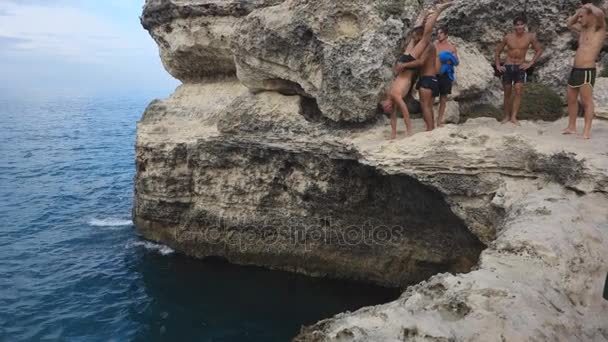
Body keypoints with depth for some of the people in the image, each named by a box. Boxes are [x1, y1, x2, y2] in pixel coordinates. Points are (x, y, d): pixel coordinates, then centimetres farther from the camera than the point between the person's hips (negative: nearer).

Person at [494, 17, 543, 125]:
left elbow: (539, 50, 6)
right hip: (507, 67, 1)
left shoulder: (530, 37, -3)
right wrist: (498, 65, 2)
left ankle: (514, 117, -16)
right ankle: (507, 116, 16)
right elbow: (497, 51, 10)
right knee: (507, 93, 5)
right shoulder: (508, 37, -1)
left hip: (520, 67, -1)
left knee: (518, 90, -16)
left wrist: (530, 63, -2)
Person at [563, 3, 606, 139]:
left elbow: (600, 13, -26)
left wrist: (590, 6, -6)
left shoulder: (599, 29, -6)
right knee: (571, 100, 12)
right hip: (575, 70, 8)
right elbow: (569, 23, 34)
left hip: (587, 71, -8)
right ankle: (571, 127, 20)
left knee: (587, 102, -7)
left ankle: (586, 131, -6)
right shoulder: (583, 29, 17)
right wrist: (579, 11, 18)